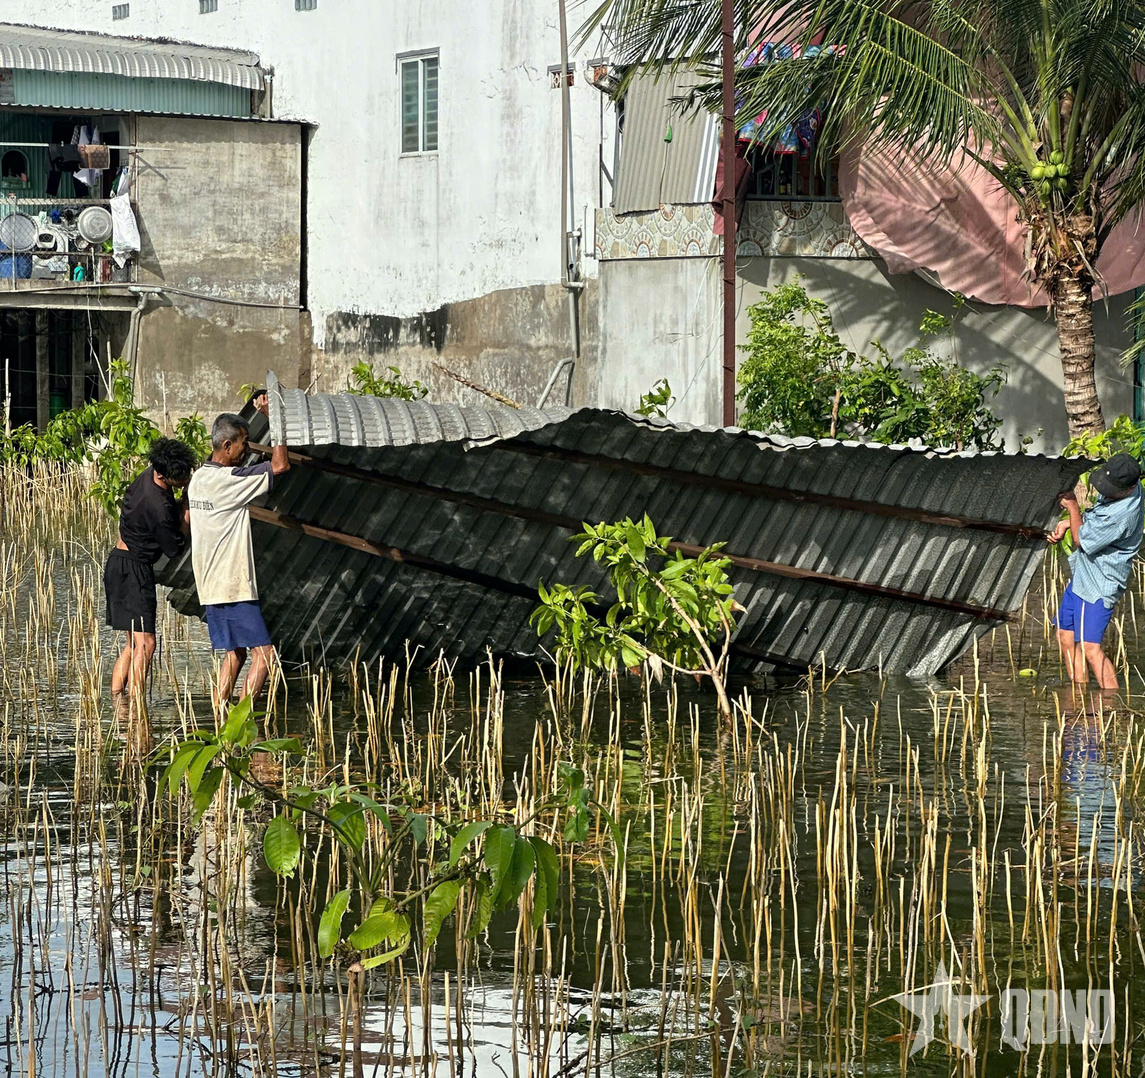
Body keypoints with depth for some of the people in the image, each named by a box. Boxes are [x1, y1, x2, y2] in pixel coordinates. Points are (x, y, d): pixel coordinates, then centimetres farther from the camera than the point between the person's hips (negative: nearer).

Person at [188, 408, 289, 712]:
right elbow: (280, 466, -20)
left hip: (210, 584, 9)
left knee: (235, 653, 16)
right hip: (233, 585, -9)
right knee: (263, 652, -8)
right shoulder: (227, 480, -18)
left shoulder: (198, 478, 10)